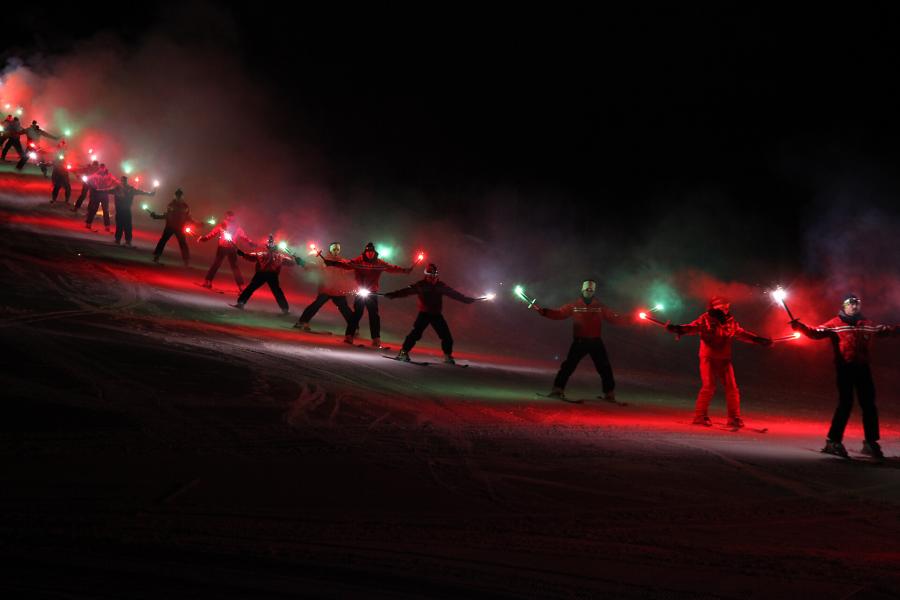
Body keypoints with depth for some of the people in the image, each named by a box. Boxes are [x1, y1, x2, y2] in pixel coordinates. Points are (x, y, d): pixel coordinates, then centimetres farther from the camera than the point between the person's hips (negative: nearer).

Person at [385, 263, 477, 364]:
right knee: (416, 333, -14)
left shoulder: (441, 285, 4)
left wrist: (466, 299, 6)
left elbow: (454, 293, 8)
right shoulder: (420, 285, -4)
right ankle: (404, 352, -3)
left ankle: (448, 356, 17)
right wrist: (393, 295, -21)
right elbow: (407, 290, -11)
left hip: (437, 314, 3)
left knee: (446, 336, 1)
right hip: (424, 313, -3)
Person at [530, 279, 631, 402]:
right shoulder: (574, 306, 1)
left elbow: (615, 318, 4)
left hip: (596, 342, 1)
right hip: (579, 342, -1)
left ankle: (609, 394, 16)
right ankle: (557, 390, 1)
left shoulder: (600, 307, 4)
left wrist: (630, 319, -6)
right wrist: (541, 310, -13)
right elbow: (558, 313, -3)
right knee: (568, 366, -6)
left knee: (605, 368, 4)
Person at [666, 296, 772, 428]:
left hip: (724, 360, 5)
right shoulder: (706, 319, -6)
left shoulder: (730, 321, 8)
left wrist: (759, 340, 23)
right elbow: (692, 327, -20)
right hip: (708, 358, -5)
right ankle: (700, 416, -3)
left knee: (732, 388, 1)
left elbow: (742, 333, 21)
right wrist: (677, 329, -39)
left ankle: (734, 418, 10)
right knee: (709, 386, -14)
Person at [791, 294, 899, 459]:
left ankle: (871, 442, 18)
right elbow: (816, 333, -9)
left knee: (869, 404, 7)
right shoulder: (835, 324, 0)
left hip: (862, 368, 5)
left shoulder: (868, 325, 14)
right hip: (845, 368, -5)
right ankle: (833, 441, -2)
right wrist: (800, 327, -24)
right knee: (845, 404, -9)